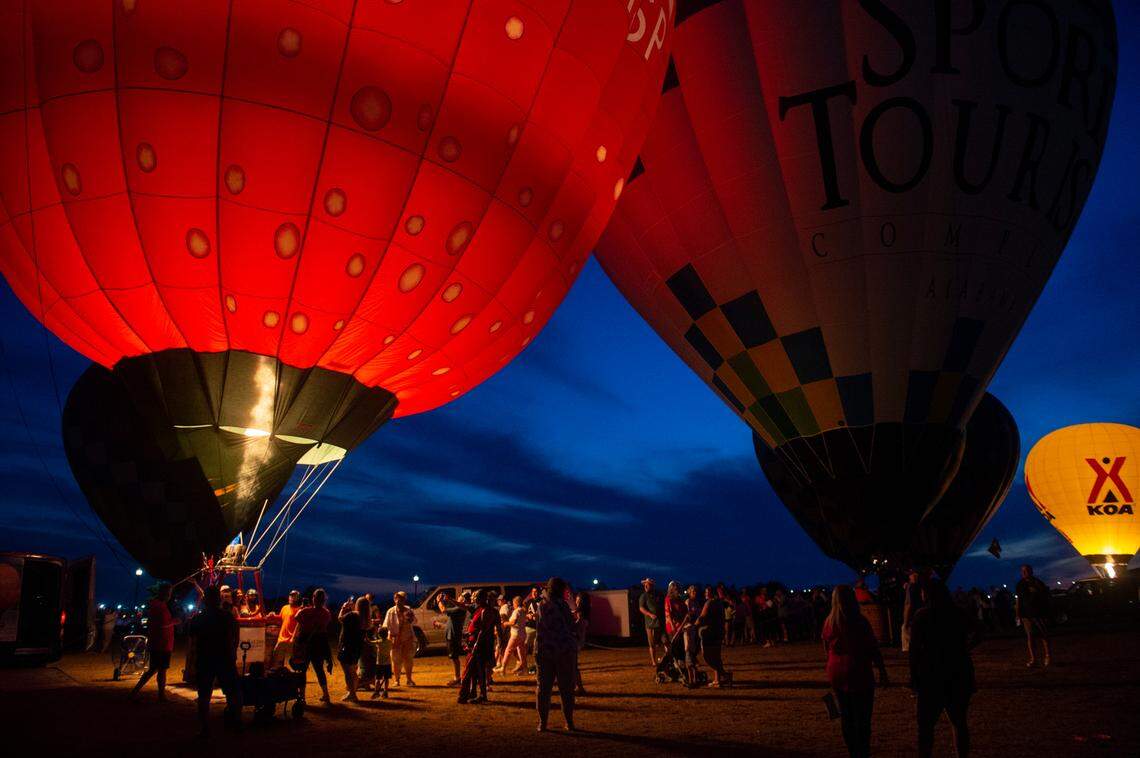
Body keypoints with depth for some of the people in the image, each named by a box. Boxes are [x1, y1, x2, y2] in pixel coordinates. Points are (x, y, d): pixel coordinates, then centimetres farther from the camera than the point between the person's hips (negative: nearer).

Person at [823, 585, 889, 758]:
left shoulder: (828, 623, -1)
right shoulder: (860, 622, -14)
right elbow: (873, 649, -9)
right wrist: (882, 672, 2)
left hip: (836, 676, 5)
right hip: (858, 675, -5)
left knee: (847, 718, 15)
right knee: (862, 719, 3)